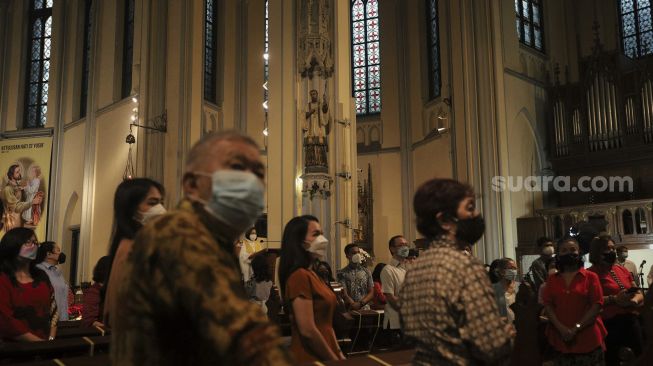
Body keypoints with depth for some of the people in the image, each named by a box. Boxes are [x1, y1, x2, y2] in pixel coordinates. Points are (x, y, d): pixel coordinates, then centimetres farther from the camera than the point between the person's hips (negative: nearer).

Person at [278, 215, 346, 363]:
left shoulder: (312, 274, 11)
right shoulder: (300, 276, -18)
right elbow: (308, 330, -22)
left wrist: (339, 354, 9)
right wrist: (334, 360, -13)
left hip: (324, 357, 9)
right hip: (310, 359, -9)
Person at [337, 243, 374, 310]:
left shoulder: (366, 272, 11)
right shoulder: (342, 273, 1)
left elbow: (371, 293, 7)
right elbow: (344, 295, -6)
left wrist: (360, 303, -9)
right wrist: (353, 305, -18)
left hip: (365, 309, 3)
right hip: (349, 310, -3)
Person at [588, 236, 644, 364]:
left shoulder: (623, 270, 13)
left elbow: (639, 293, 17)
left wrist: (634, 300, -6)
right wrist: (614, 299, -25)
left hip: (631, 321, 6)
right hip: (608, 324, -6)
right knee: (612, 360, -2)